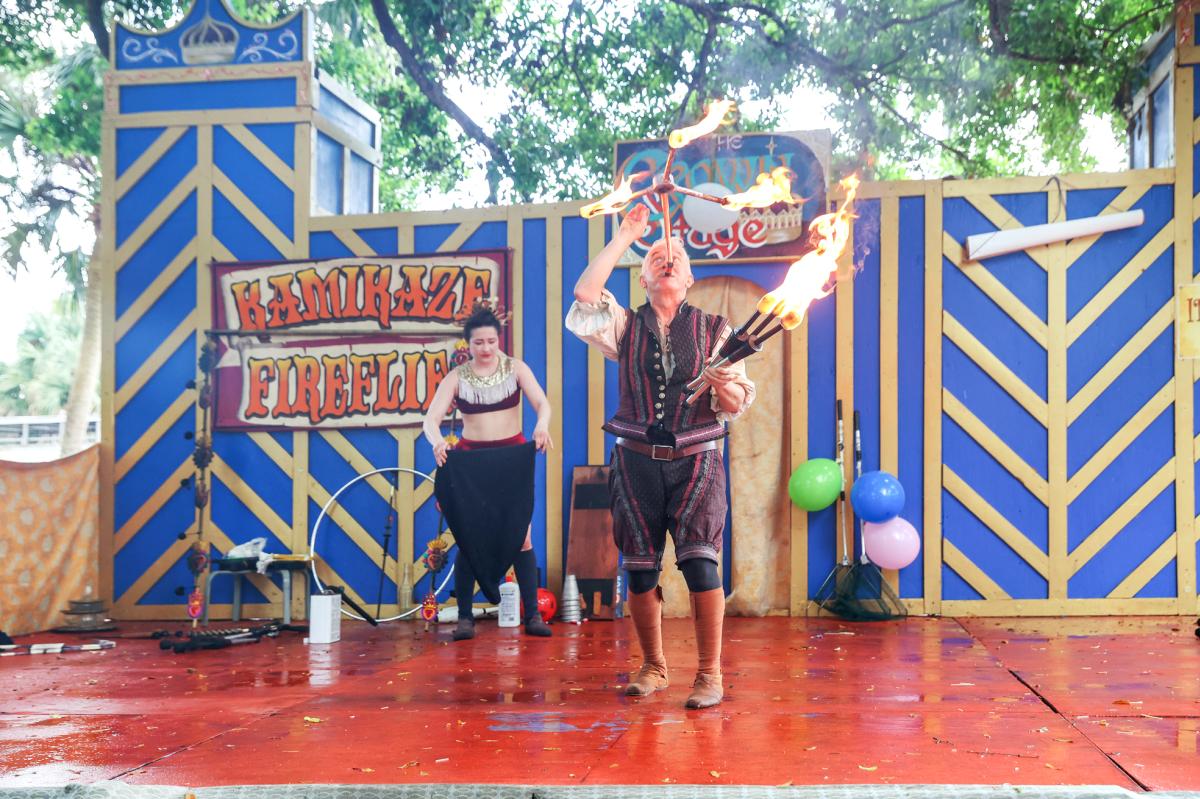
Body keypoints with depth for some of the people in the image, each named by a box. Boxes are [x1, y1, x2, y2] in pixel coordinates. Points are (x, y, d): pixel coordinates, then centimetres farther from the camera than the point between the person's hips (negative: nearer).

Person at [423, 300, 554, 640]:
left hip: (513, 456, 0)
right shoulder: (457, 377, -1)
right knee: (468, 537, 0)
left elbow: (542, 402, -13)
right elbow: (432, 417, -11)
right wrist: (437, 441, -34)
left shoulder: (516, 369, 0)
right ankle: (465, 617, 6)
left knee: (521, 536, -1)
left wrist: (542, 426, -36)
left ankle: (533, 615, 4)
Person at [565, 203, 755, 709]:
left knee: (700, 562, -13)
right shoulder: (625, 327, 9)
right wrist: (625, 235, -4)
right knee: (640, 569, 3)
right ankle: (652, 666, 21)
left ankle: (710, 674, -2)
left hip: (695, 461, -1)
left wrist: (724, 385, -22)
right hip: (637, 461, 2)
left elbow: (738, 405, 3)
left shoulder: (714, 331, 7)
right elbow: (584, 295, -11)